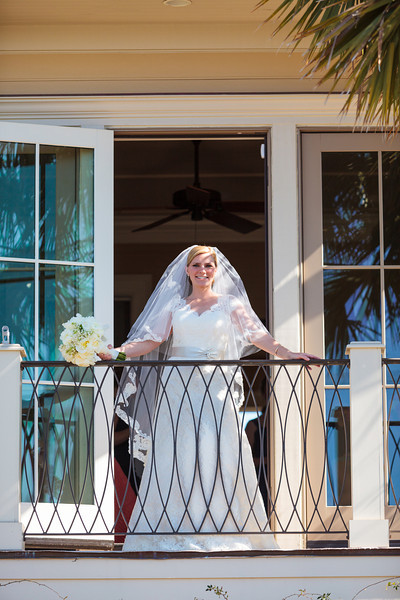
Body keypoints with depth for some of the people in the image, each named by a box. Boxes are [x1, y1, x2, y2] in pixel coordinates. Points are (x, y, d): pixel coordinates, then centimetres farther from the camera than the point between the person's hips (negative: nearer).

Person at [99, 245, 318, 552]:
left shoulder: (229, 303, 10)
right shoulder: (175, 306, 15)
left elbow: (256, 334, -1)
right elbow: (151, 341, 8)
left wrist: (287, 353, -16)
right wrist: (114, 353, -5)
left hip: (215, 388, -1)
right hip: (178, 387, 1)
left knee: (216, 454, -7)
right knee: (177, 455, -4)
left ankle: (218, 530, -3)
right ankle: (175, 533, -1)